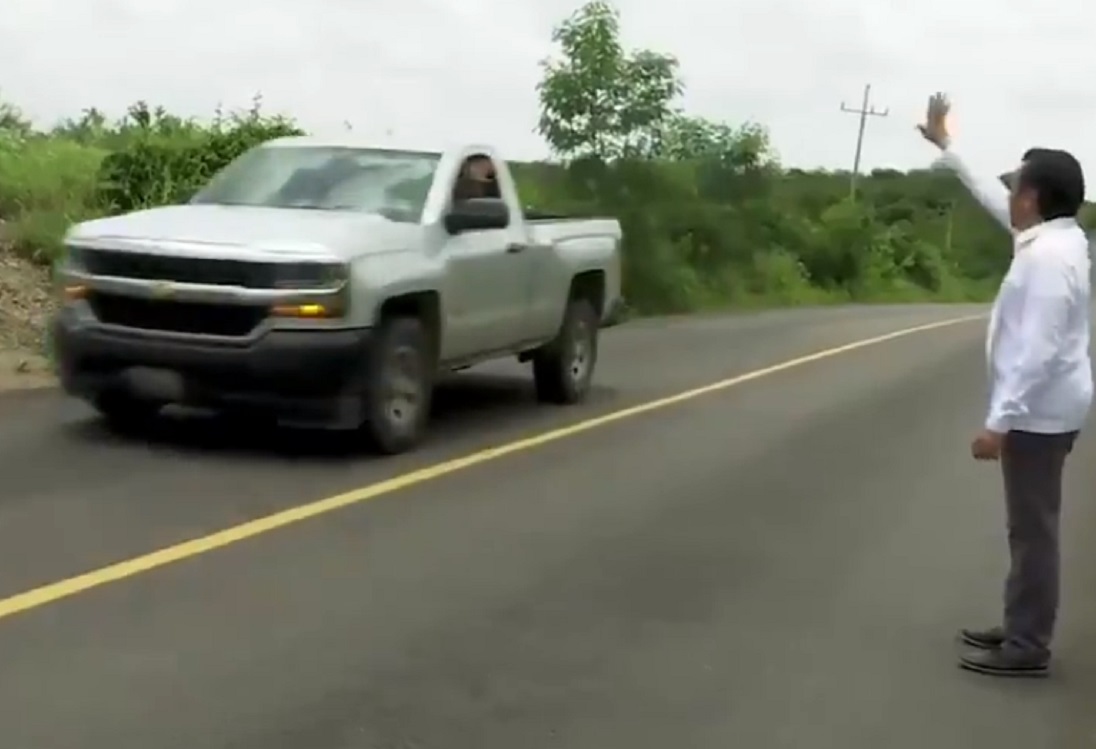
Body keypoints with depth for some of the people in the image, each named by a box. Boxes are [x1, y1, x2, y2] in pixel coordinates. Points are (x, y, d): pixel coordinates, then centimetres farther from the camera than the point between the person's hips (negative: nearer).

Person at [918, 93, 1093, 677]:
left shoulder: (1047, 257, -22)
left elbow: (1037, 351, -28)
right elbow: (992, 198, 24)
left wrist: (998, 422, -27)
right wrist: (945, 146, 32)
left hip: (1040, 412, -10)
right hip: (1042, 408, 10)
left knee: (1033, 530, -4)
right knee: (1029, 526, 16)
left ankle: (1027, 649, 4)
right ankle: (1020, 630, 25)